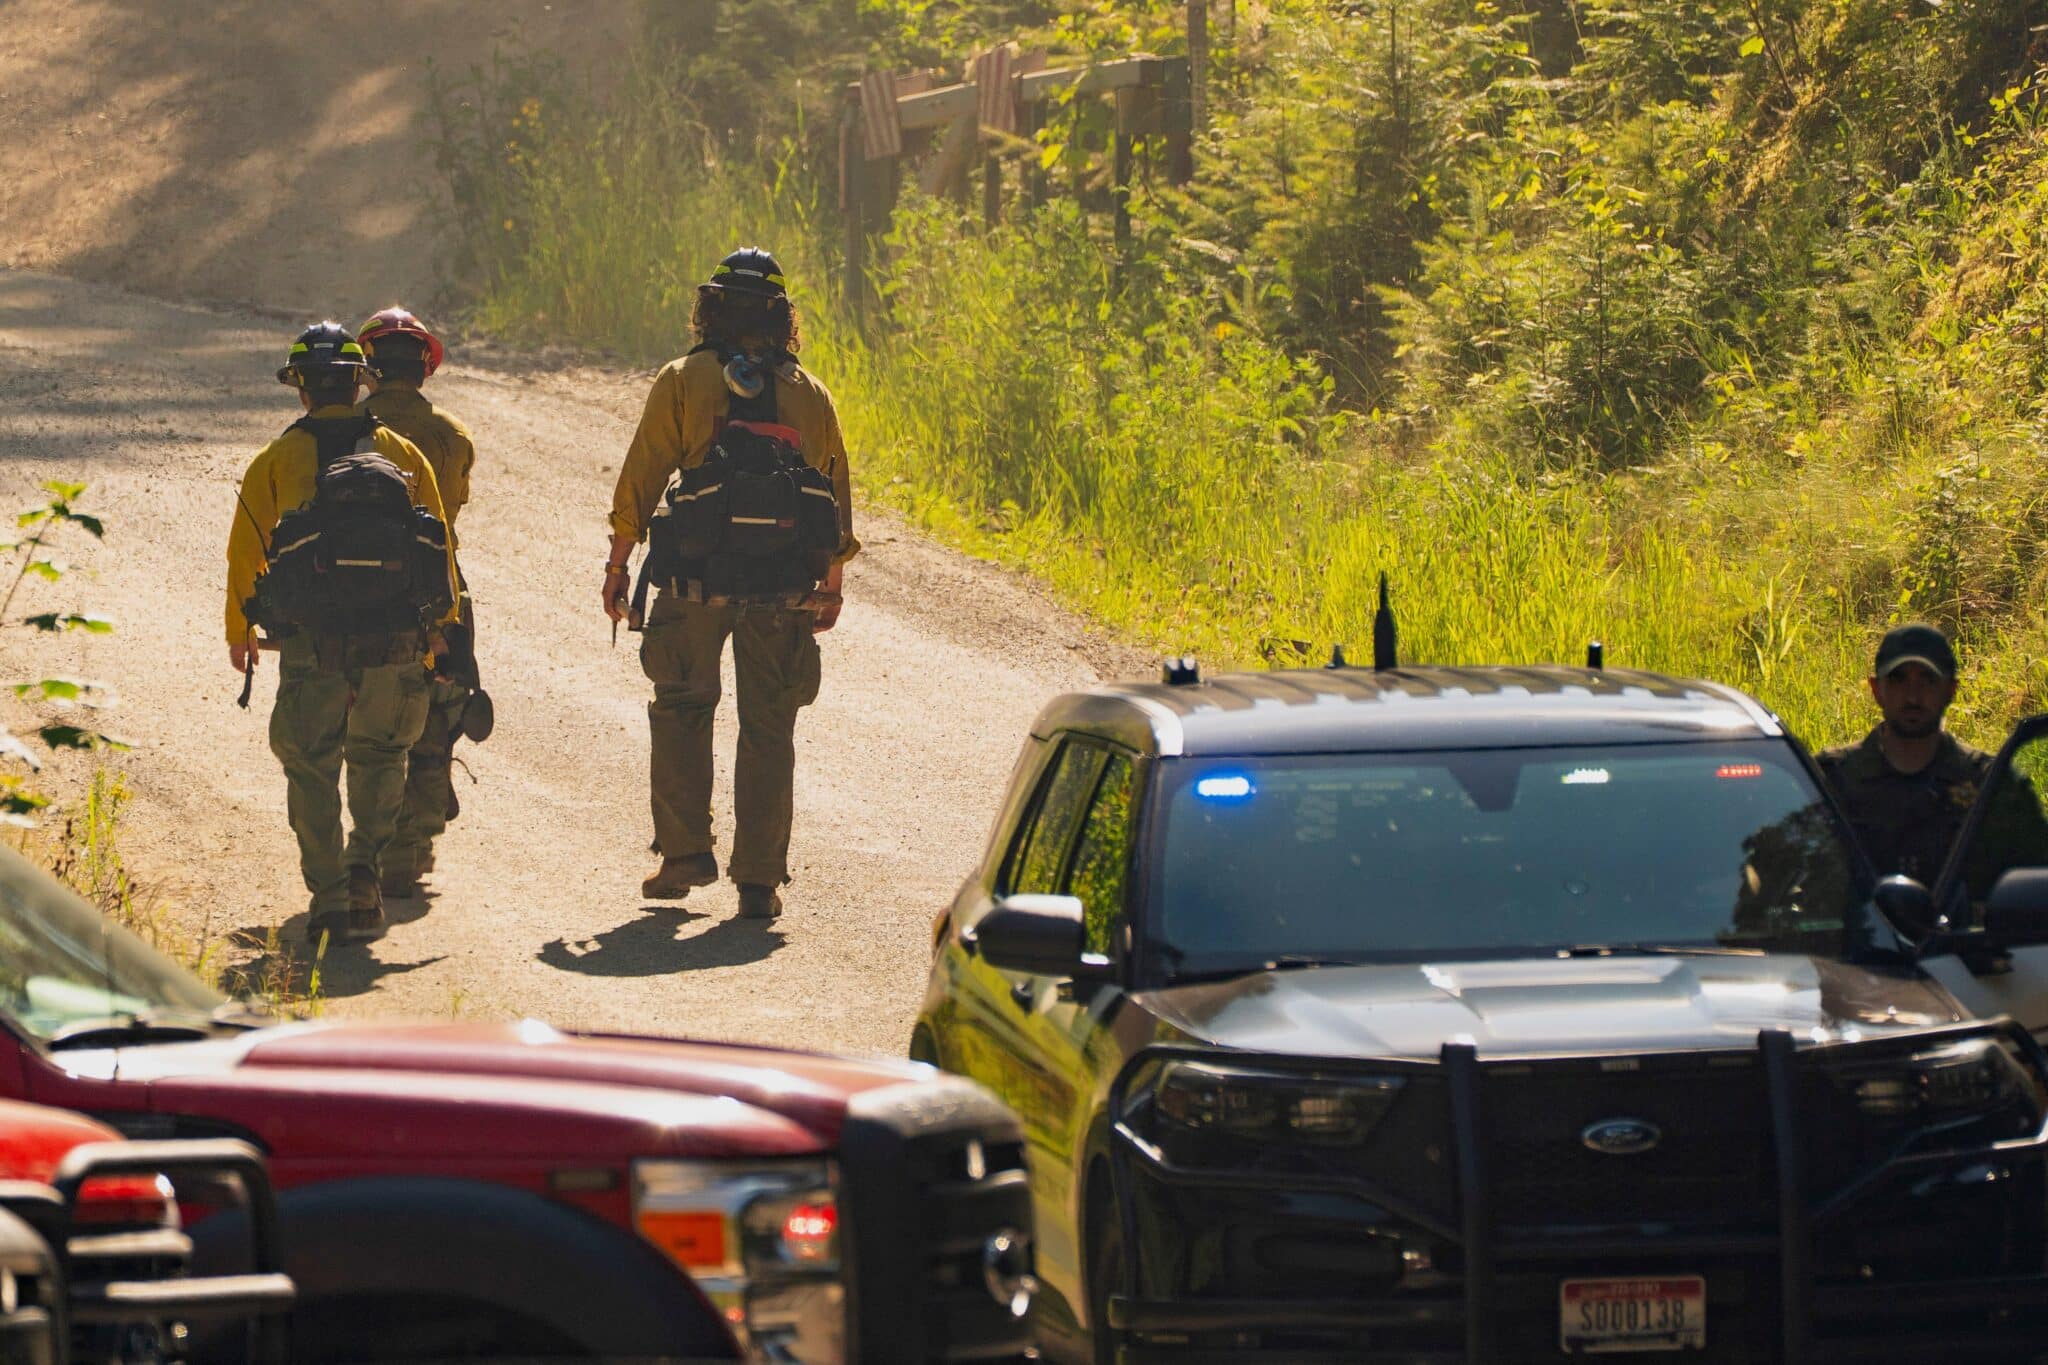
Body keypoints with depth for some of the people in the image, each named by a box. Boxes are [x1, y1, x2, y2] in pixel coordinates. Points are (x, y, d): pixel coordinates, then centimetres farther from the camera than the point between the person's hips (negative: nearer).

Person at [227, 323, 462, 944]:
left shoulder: (276, 461, 1)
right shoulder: (402, 454, 6)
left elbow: (245, 553, 8)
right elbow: (441, 548, 10)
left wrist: (239, 633, 23)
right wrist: (445, 627, 23)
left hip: (311, 647, -2)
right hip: (397, 646, 2)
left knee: (312, 767, 10)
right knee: (379, 754, 21)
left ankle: (329, 900, 3)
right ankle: (366, 864, 2)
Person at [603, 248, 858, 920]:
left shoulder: (683, 381, 0)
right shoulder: (810, 394, 8)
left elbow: (641, 477, -3)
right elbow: (836, 494, 11)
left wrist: (618, 565, 4)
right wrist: (831, 586, 18)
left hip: (694, 581, -2)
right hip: (783, 589, 2)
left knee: (681, 711, 14)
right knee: (768, 727, 6)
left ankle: (686, 851, 8)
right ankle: (759, 879, 4)